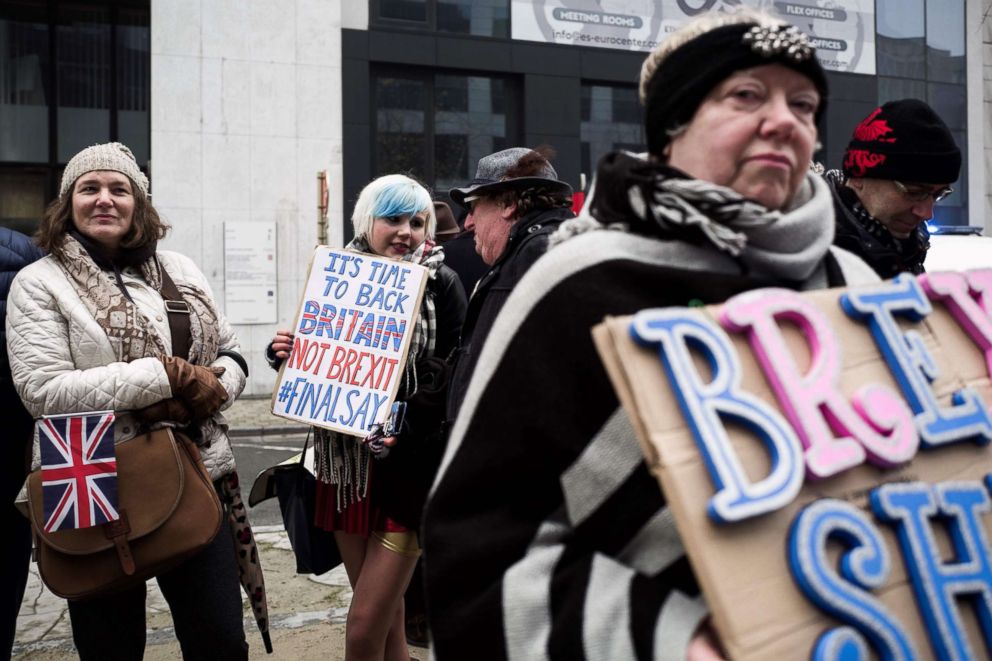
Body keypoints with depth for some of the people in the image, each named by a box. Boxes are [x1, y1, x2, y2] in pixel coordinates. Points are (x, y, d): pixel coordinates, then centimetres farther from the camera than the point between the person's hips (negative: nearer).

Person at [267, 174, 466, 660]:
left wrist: (403, 428, -23)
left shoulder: (440, 284, -3)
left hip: (409, 467, -4)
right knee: (384, 614, 14)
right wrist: (284, 352, -8)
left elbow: (453, 378, -7)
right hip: (344, 461, 4)